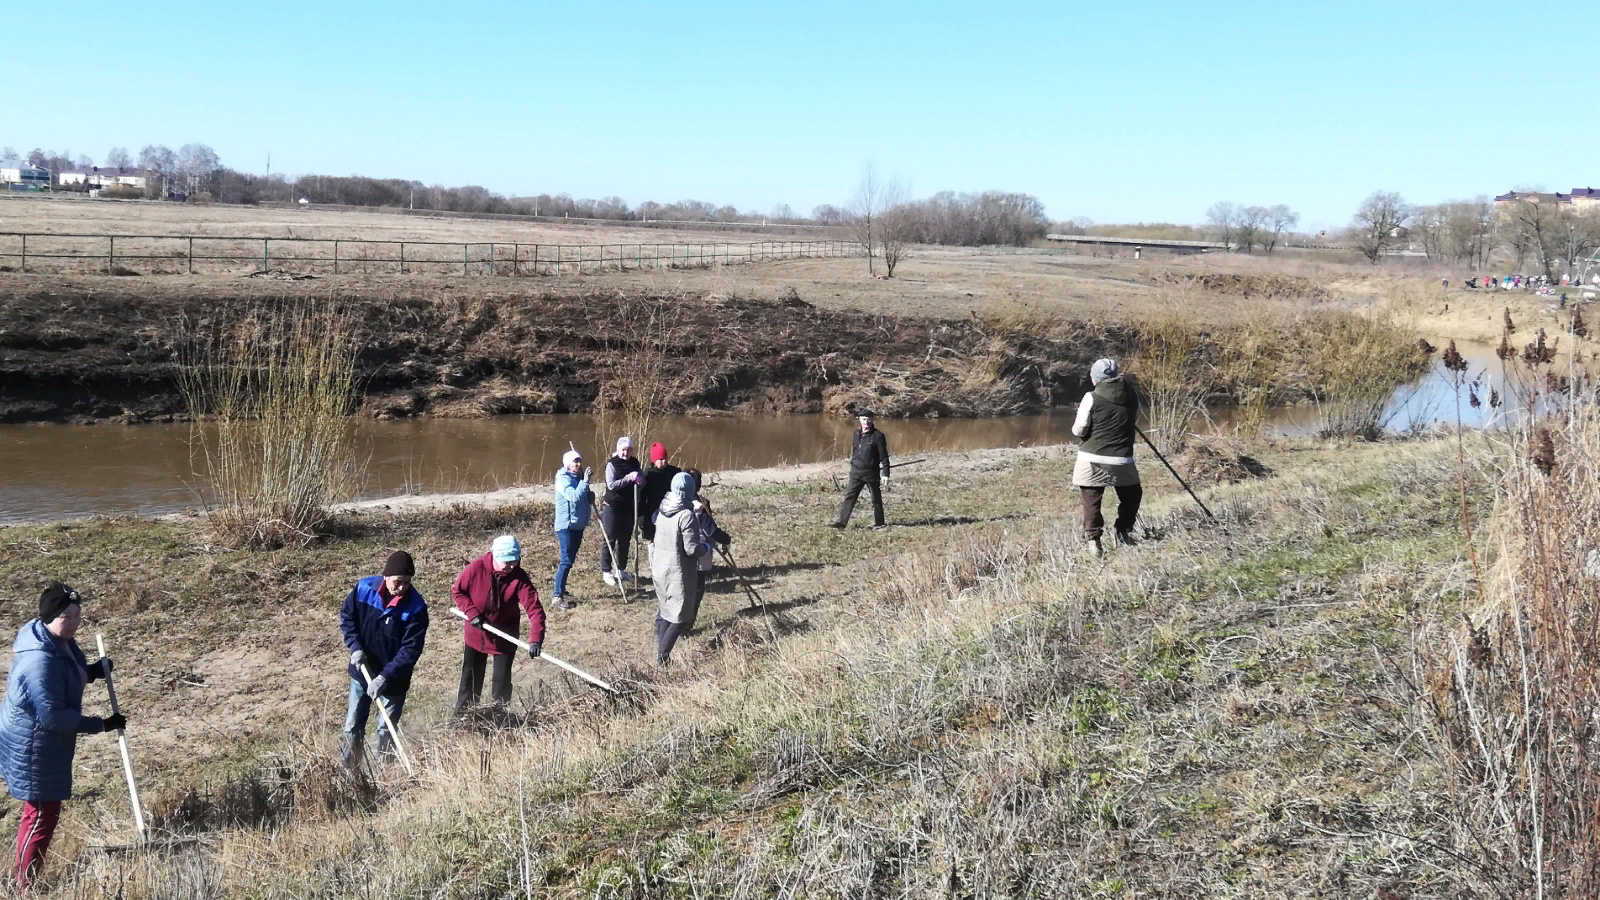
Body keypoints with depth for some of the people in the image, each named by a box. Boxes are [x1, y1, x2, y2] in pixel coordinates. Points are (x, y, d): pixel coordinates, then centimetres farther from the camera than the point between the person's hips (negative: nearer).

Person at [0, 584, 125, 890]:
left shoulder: (60, 640, -2)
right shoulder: (41, 660, -33)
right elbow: (53, 715, -31)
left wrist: (93, 671, -1)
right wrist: (101, 724, -26)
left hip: (44, 741, 10)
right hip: (33, 746, -10)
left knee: (41, 808, 25)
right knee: (43, 814, 3)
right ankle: (25, 884, 18)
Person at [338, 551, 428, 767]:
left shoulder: (416, 607, -23)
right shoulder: (364, 588, -16)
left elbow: (411, 650, -22)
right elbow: (346, 617, 0)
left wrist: (385, 676, -29)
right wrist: (354, 647, -14)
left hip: (394, 679, -2)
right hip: (362, 672, 3)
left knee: (387, 730, 11)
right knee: (353, 726, 15)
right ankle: (348, 769, 35)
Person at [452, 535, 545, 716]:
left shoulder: (519, 577, -22)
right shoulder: (476, 568, -21)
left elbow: (534, 609, -28)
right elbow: (457, 591, -6)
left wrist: (535, 639, -40)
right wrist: (473, 613, -20)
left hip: (505, 637, 0)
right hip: (475, 634, 1)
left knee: (502, 681, 6)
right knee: (470, 679, 13)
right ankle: (461, 717, 29)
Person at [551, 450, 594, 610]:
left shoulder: (578, 477, 12)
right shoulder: (563, 478, -13)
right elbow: (574, 496, -29)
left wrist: (590, 497, 1)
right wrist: (585, 481, -28)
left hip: (578, 525, 9)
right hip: (566, 525, -9)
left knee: (569, 559, 17)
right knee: (567, 561, -12)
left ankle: (561, 588, 30)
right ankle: (558, 597, -11)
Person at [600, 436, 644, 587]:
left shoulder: (634, 463, 6)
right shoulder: (612, 463, -11)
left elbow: (643, 481, 14)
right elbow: (611, 484, -20)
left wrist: (639, 479, -9)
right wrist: (628, 478, -26)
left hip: (629, 506, 6)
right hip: (612, 506, -6)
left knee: (625, 540, 12)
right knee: (610, 540, -1)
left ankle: (621, 570, 23)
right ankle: (606, 572, 7)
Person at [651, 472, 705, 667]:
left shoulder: (662, 510, 2)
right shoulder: (686, 515, -21)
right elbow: (691, 549, -20)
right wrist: (705, 546, -1)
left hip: (659, 570, 8)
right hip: (678, 573, -7)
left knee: (664, 613, 17)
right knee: (679, 618, 2)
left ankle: (661, 654, 21)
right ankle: (662, 656, -2)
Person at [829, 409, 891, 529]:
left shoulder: (878, 436, -9)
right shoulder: (856, 433, 8)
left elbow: (884, 457, -7)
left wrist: (886, 474, -10)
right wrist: (852, 464, 24)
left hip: (871, 473, -4)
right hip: (856, 472, 4)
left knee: (876, 498, 8)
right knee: (849, 496, 0)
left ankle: (878, 522, 21)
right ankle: (841, 521, 0)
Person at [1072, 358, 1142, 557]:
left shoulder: (1091, 398, -9)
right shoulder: (1131, 396, 3)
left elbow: (1079, 430, -7)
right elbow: (1135, 426, 14)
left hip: (1092, 460, -3)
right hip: (1122, 460, 3)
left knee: (1091, 501, 4)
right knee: (1131, 496, 23)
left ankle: (1093, 540, 0)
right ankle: (1124, 534, 26)